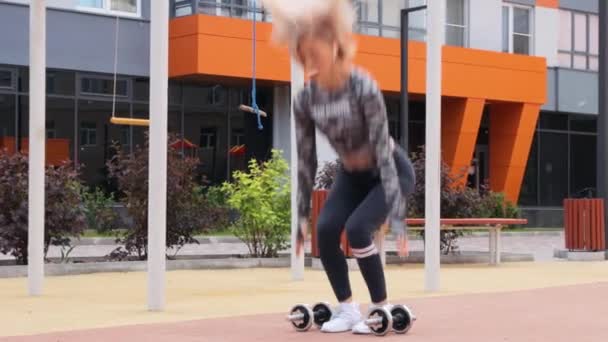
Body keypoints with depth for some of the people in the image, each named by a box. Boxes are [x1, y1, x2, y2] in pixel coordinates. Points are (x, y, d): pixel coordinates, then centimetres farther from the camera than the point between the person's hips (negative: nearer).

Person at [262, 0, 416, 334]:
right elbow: (306, 159, -8)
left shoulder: (363, 87, -32)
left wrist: (396, 215, -33)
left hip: (392, 171, -5)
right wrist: (302, 215, -7)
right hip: (352, 175, 5)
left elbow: (383, 151, -32)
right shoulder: (305, 99, -16)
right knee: (325, 230, -15)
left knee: (357, 228, -25)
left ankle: (381, 307, -7)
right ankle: (347, 309, 1)